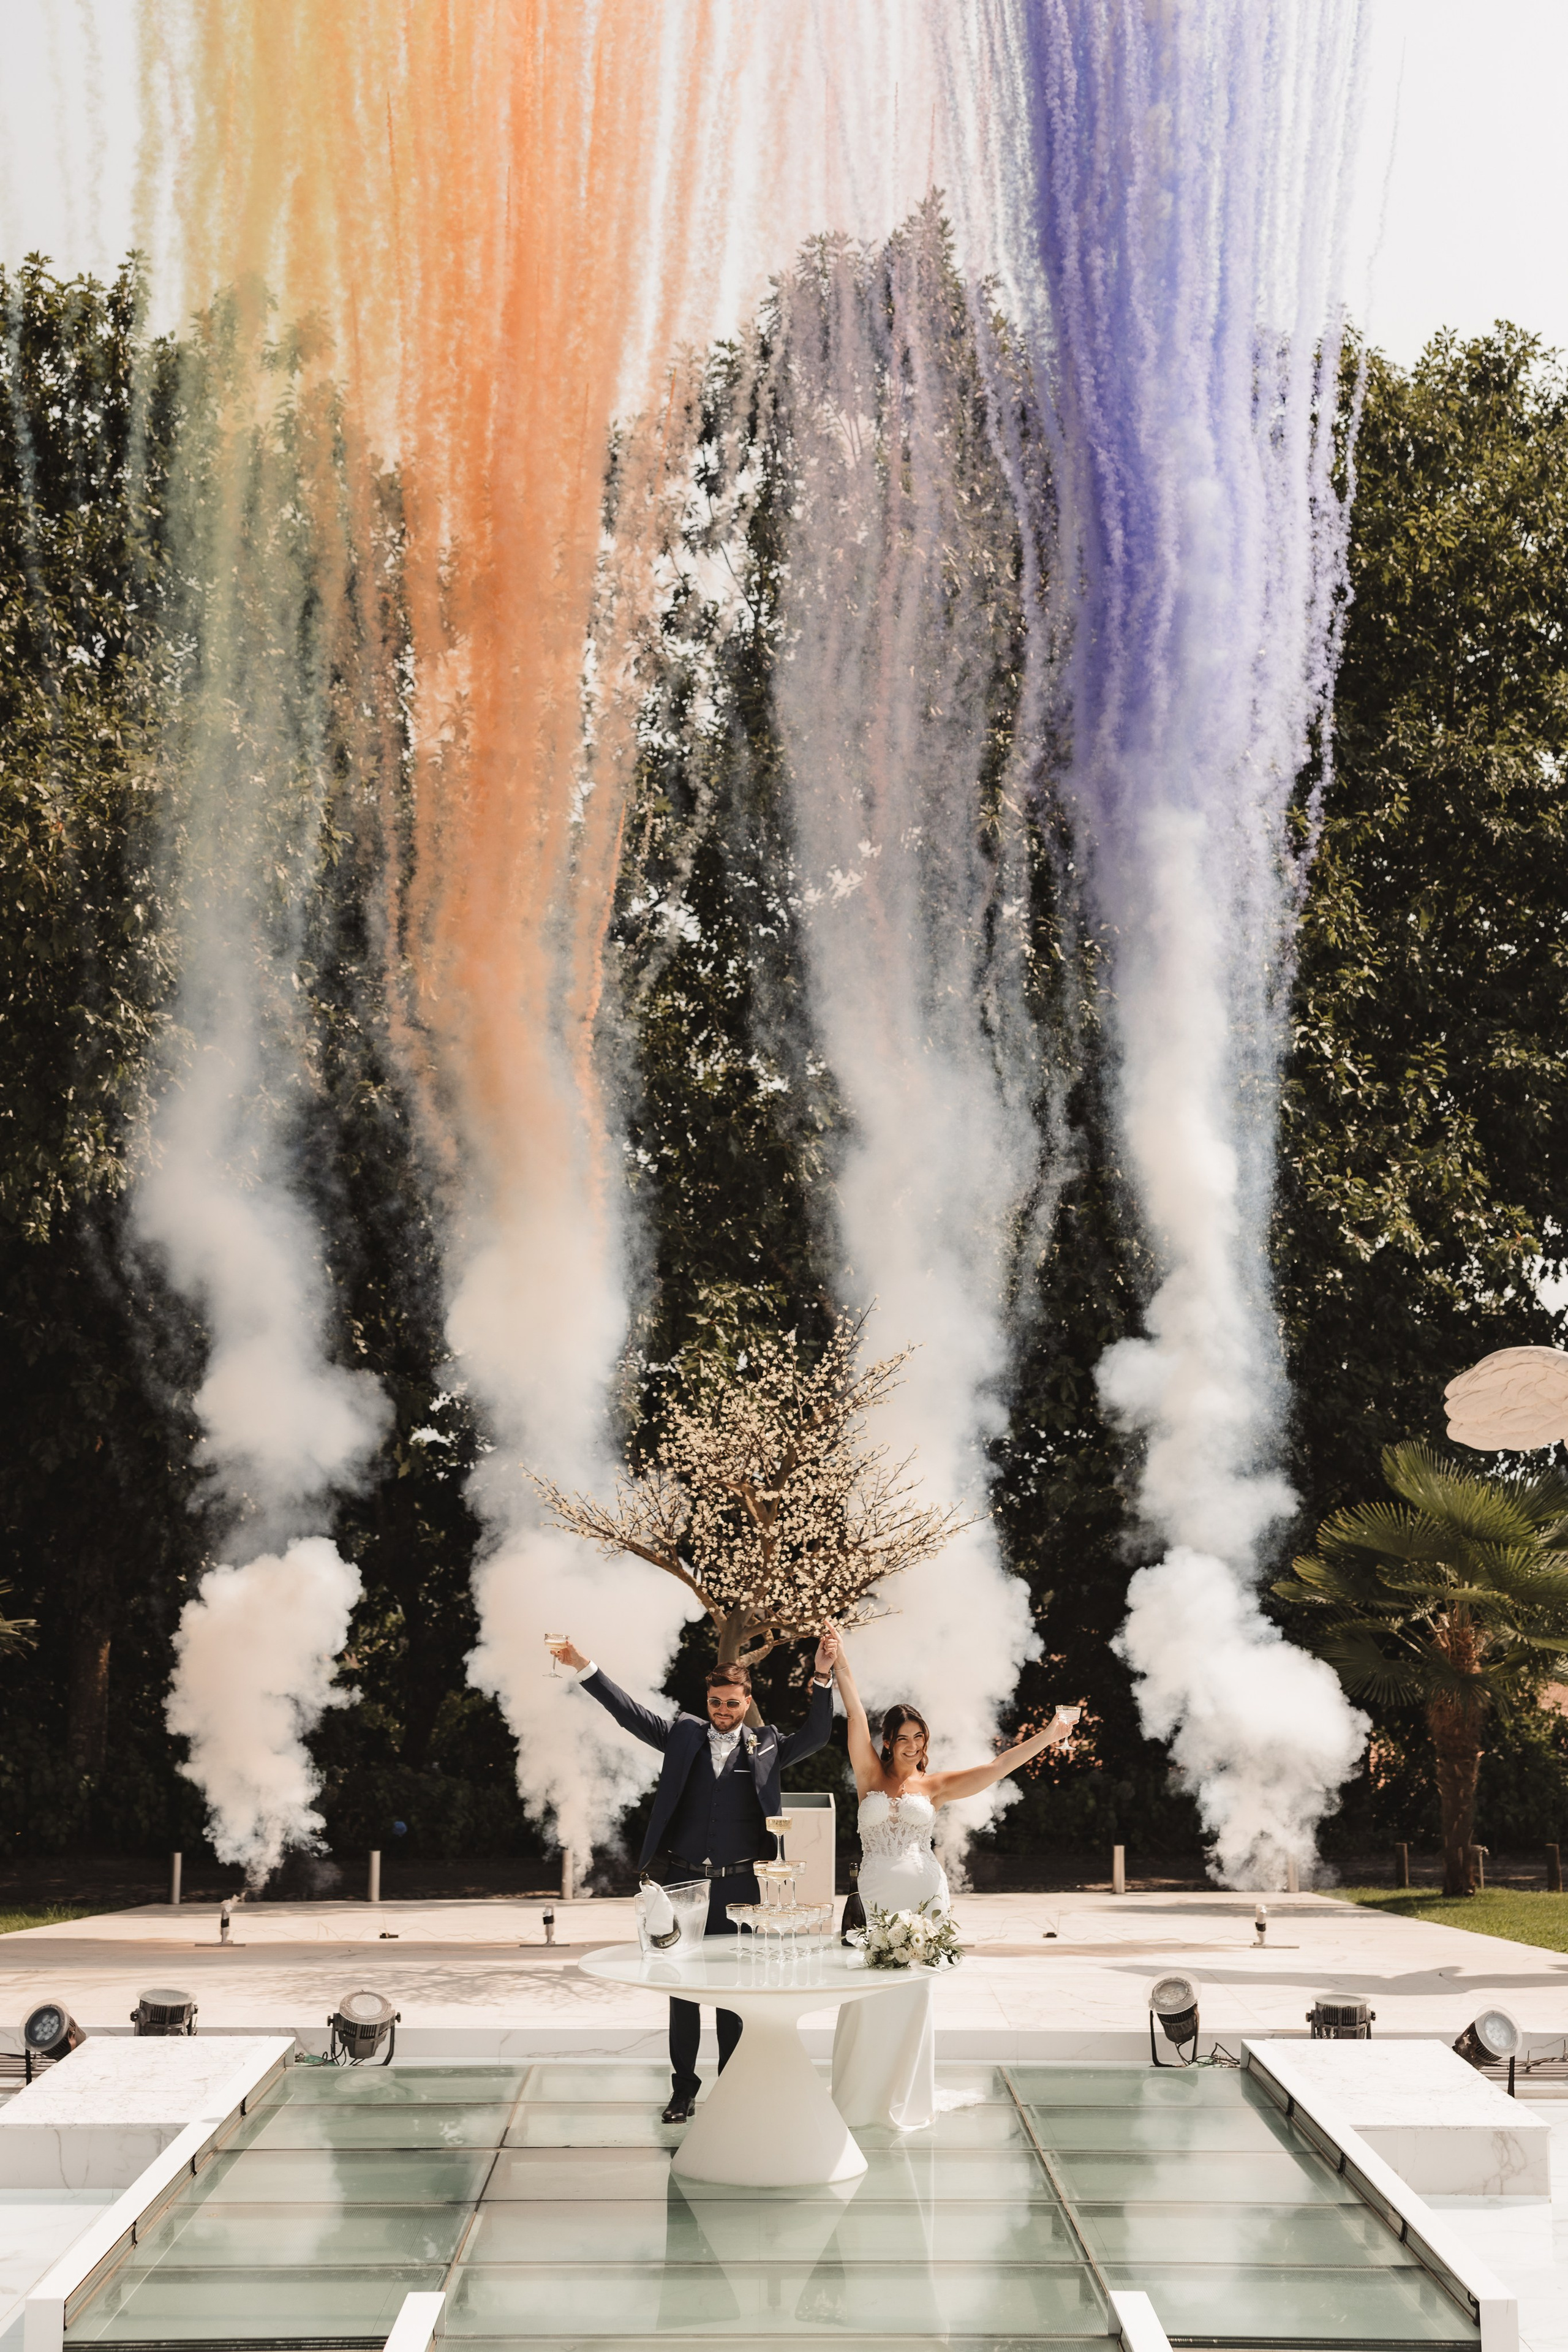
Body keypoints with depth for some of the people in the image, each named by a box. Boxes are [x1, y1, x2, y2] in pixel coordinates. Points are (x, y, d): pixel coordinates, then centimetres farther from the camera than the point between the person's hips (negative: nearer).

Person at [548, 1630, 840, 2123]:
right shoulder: (683, 1735, 5)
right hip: (681, 1882, 1)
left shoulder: (766, 1747, 4)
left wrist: (823, 1678, -18)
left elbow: (815, 1736, -5)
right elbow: (628, 1712, 1)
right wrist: (582, 1666, -8)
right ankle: (683, 2087, 19)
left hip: (738, 1889, -1)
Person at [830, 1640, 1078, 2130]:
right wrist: (837, 1655, 0)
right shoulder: (870, 1776, 8)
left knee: (910, 1996, 2)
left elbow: (997, 1767, 2)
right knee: (865, 1997, -2)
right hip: (875, 1896, 0)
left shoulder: (935, 1786, 8)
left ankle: (905, 2101, 12)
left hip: (923, 1896, 0)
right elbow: (855, 1710, 4)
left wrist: (1047, 1736, -6)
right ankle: (858, 2099, 12)